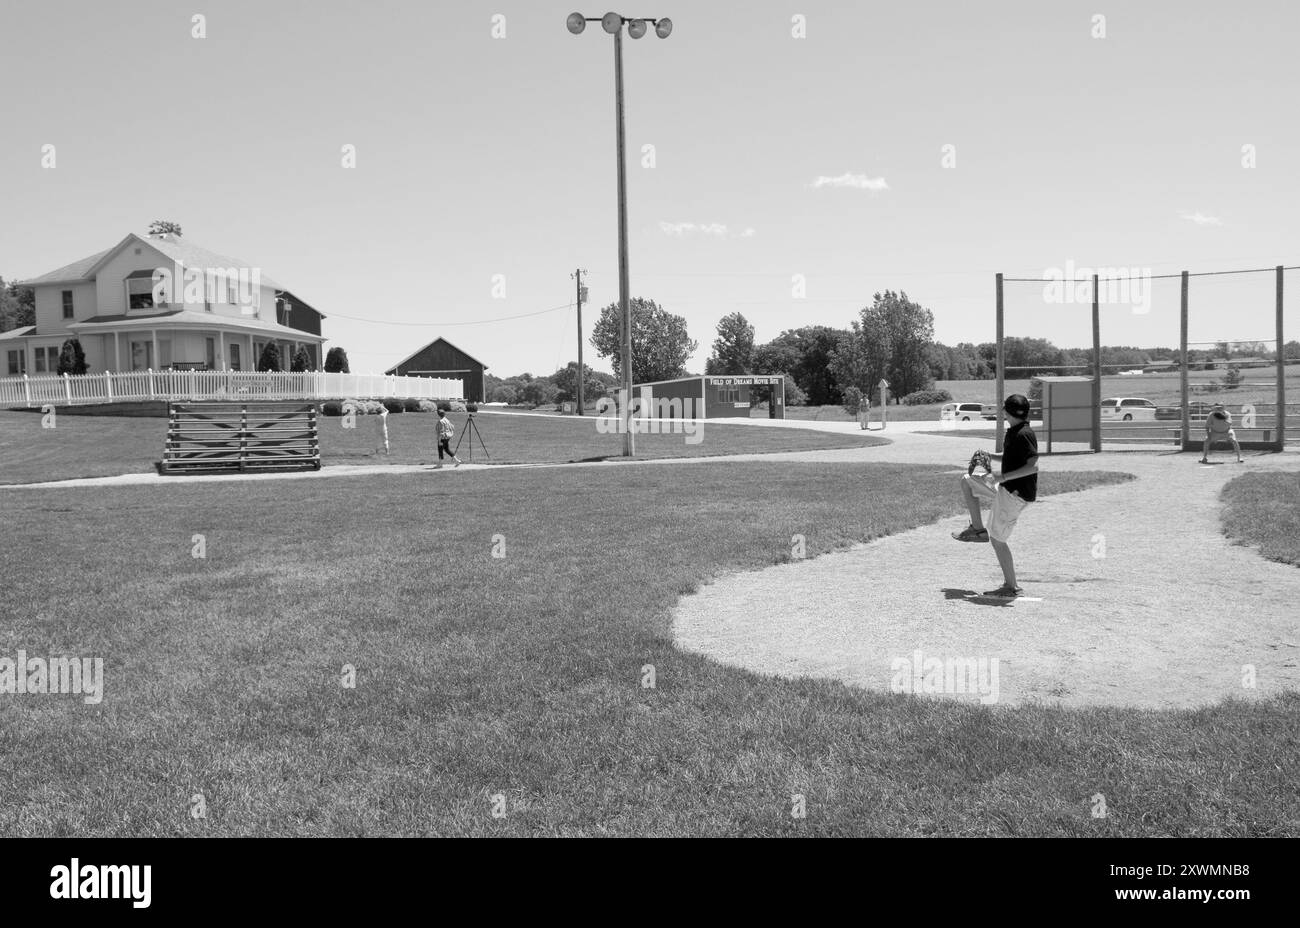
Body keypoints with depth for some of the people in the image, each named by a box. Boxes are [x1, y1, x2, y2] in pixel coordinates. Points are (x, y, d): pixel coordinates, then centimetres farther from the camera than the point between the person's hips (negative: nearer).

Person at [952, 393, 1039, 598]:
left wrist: (1003, 477, -27)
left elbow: (1033, 466, -28)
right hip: (1006, 489, 10)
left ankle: (1012, 587, 7)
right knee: (967, 481, 18)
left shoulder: (1024, 434, -20)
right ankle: (978, 528, 16)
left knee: (997, 539, -3)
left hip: (1016, 494, -10)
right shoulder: (1013, 432, 10)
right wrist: (989, 456, 9)